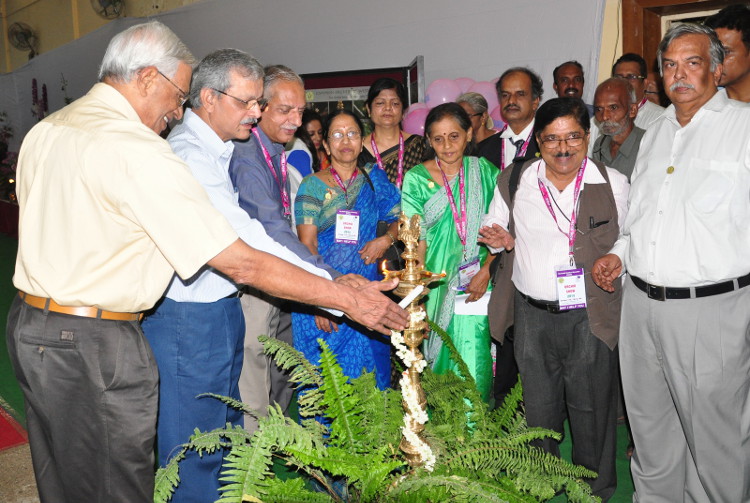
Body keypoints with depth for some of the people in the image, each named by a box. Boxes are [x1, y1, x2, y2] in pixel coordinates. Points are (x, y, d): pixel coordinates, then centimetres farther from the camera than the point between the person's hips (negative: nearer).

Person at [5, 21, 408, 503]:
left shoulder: (43, 130, 7)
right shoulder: (139, 151, -21)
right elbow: (242, 264, -23)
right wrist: (350, 299, -17)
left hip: (28, 322, 9)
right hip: (96, 345, -9)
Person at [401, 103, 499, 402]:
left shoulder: (485, 172, 5)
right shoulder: (416, 179, 0)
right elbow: (416, 243, -4)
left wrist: (486, 271, -9)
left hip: (476, 286, 1)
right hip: (435, 286, -1)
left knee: (474, 372, -1)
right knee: (437, 363, 6)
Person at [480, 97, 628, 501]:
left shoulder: (614, 184, -3)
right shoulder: (514, 181, 2)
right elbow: (495, 230, 15)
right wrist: (501, 239, -6)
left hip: (591, 316, -2)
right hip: (533, 314, 2)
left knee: (591, 407, 10)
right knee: (538, 406, 15)